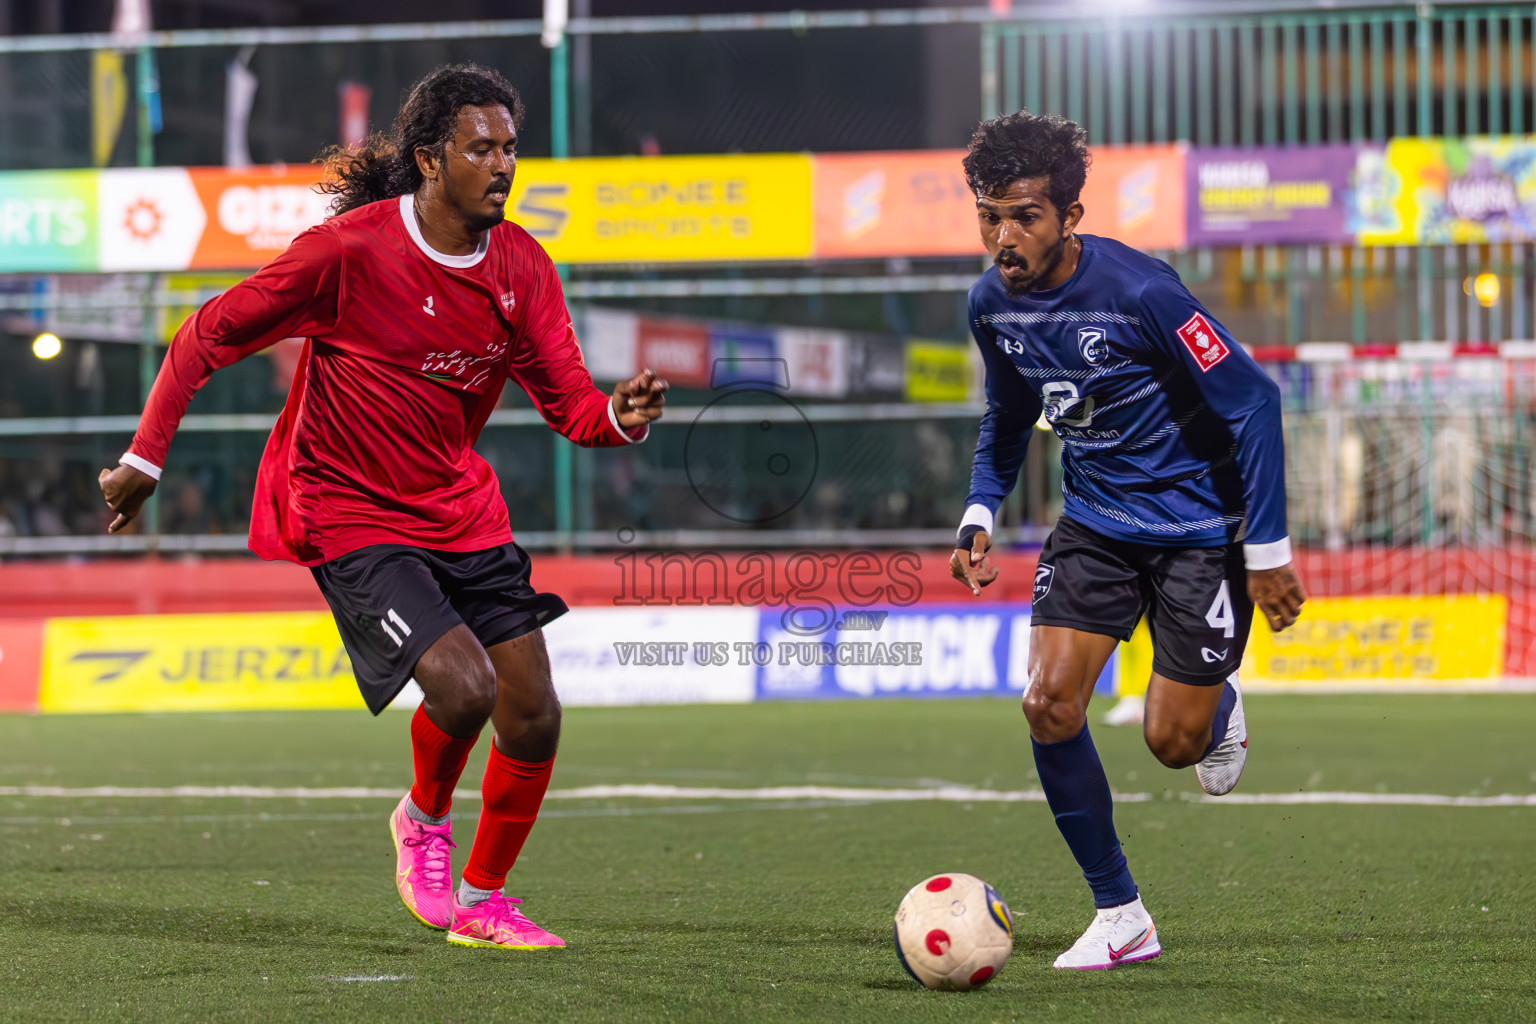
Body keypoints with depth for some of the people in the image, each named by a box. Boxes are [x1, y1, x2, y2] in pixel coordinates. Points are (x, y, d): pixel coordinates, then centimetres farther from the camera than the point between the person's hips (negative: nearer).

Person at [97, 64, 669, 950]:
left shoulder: (521, 267, -2)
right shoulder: (349, 251, -18)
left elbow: (571, 405, -2)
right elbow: (207, 338, -9)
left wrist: (624, 416, -26)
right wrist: (145, 460, -8)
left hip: (465, 511, 6)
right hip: (352, 519, -6)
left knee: (534, 716, 0)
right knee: (462, 684, -24)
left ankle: (482, 901, 21)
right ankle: (424, 820, 9)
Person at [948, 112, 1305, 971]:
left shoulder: (1139, 292, -25)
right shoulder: (993, 302, -6)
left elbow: (1253, 400, -19)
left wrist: (1268, 548, -18)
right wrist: (981, 513, 2)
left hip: (1199, 527, -5)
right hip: (1096, 519, 5)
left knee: (1172, 742, -4)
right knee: (1050, 706, -12)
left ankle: (1221, 708, 36)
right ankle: (1121, 915, 2)